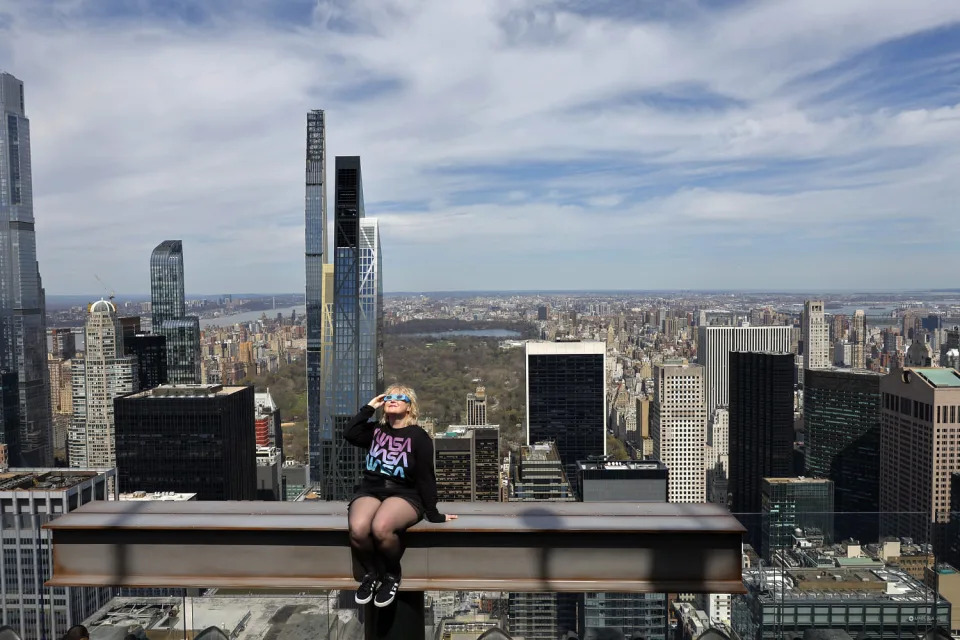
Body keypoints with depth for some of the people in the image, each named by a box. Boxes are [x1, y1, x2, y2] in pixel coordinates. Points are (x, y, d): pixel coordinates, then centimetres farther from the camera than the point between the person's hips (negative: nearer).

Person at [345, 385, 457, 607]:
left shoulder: (418, 436, 2)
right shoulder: (375, 430, 15)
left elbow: (426, 477, -1)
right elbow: (349, 435, -5)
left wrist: (433, 513, -2)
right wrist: (369, 407, 0)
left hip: (404, 494, -3)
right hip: (370, 491, 3)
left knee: (380, 528, -35)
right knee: (358, 529, -31)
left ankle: (392, 574, -3)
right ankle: (371, 572, 1)